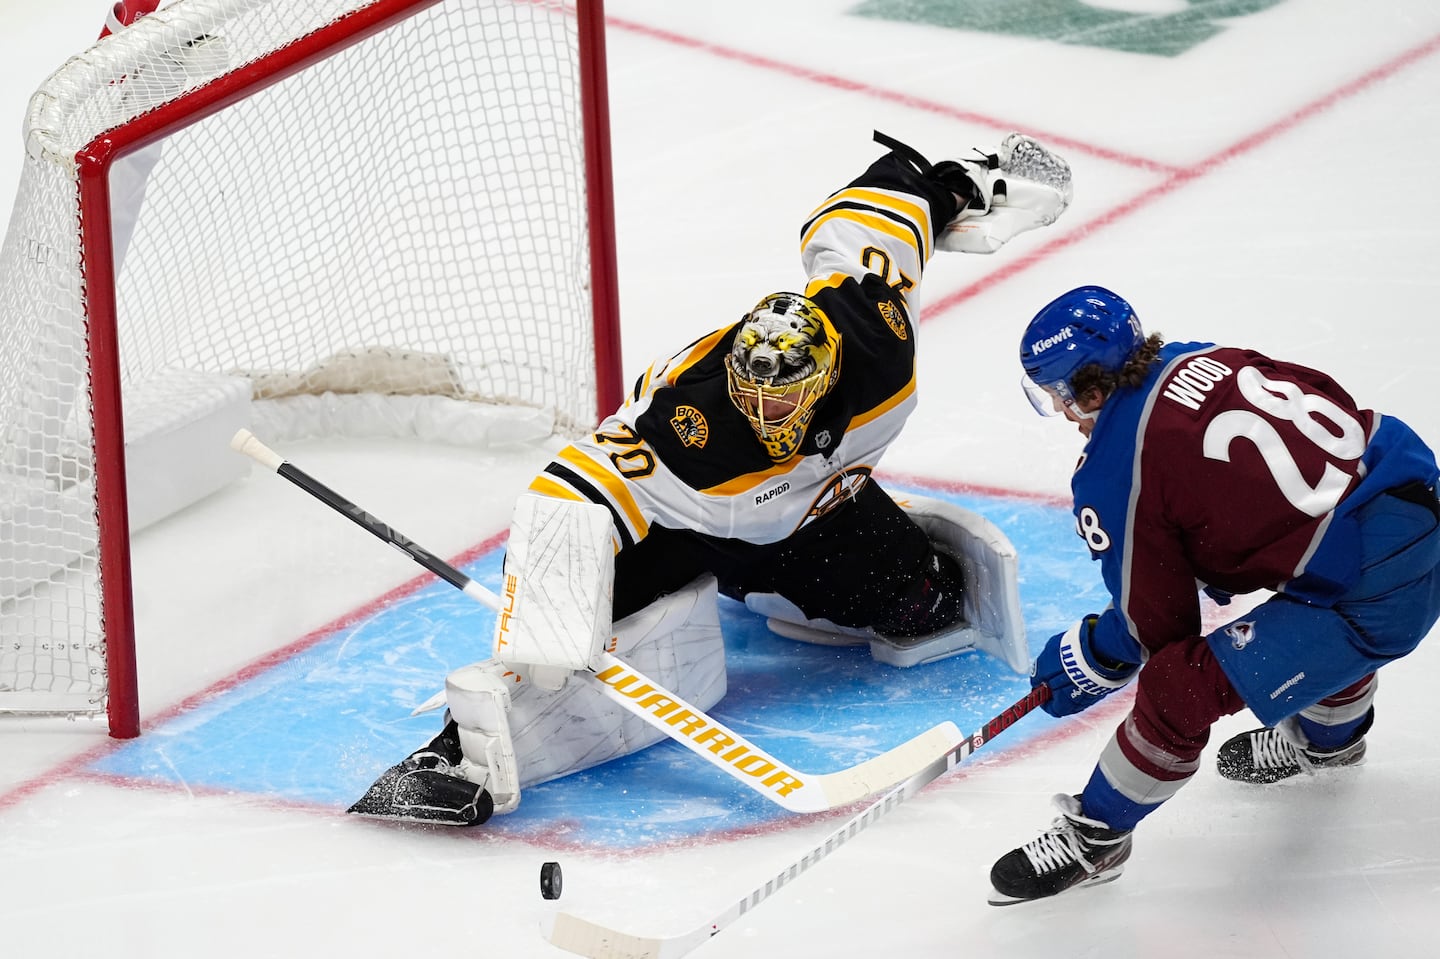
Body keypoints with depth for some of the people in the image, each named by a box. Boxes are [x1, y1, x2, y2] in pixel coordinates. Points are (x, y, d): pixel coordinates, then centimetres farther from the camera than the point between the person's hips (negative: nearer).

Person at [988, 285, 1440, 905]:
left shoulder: (1113, 474, -10)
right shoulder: (1203, 361, 9)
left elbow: (1153, 624, 0)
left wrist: (1088, 664, 20)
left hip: (1378, 589, -9)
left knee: (1181, 687, -4)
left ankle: (1094, 838, 12)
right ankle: (1328, 737, 67)